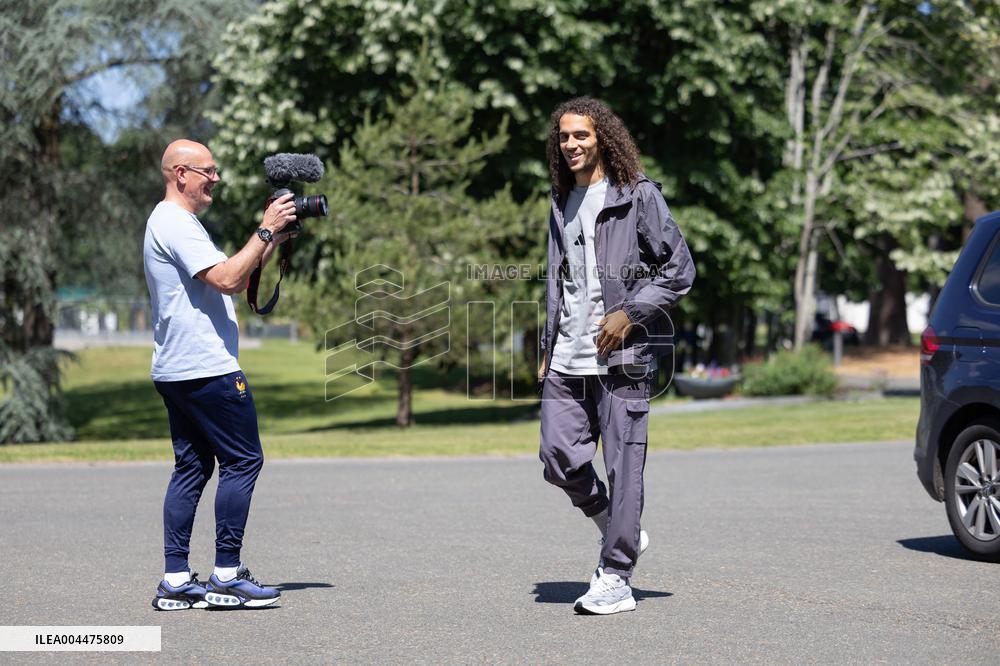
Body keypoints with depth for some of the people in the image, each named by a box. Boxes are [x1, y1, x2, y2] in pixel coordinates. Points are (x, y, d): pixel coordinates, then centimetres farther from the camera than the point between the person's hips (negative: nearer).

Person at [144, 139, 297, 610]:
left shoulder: (177, 222, 22)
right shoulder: (175, 224, -12)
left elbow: (235, 282, 22)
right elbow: (227, 279, -23)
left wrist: (273, 242, 12)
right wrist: (266, 230, -15)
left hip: (175, 372, 11)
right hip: (206, 369, -11)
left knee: (192, 467, 9)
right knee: (243, 460, -5)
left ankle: (176, 581, 7)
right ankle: (227, 575, -4)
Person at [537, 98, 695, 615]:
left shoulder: (638, 195, -3)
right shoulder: (562, 203, 17)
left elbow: (680, 269, -4)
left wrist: (630, 314, -12)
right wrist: (547, 348, 18)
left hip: (620, 355, -6)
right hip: (567, 359, 6)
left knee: (623, 465, -4)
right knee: (559, 458, 0)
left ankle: (615, 579, 3)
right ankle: (621, 533, 24)